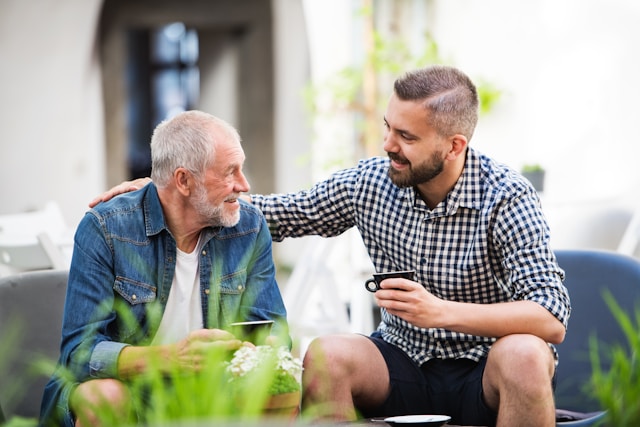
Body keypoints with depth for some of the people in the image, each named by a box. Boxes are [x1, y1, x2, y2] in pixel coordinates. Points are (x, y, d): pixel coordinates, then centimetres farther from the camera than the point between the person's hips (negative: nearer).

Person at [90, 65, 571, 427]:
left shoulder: (505, 197, -17)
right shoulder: (371, 181, -3)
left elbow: (551, 318, -26)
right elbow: (280, 213, 9)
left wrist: (442, 311, -37)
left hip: (487, 377, -3)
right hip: (406, 368, 4)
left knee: (523, 353, -35)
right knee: (326, 354, -24)